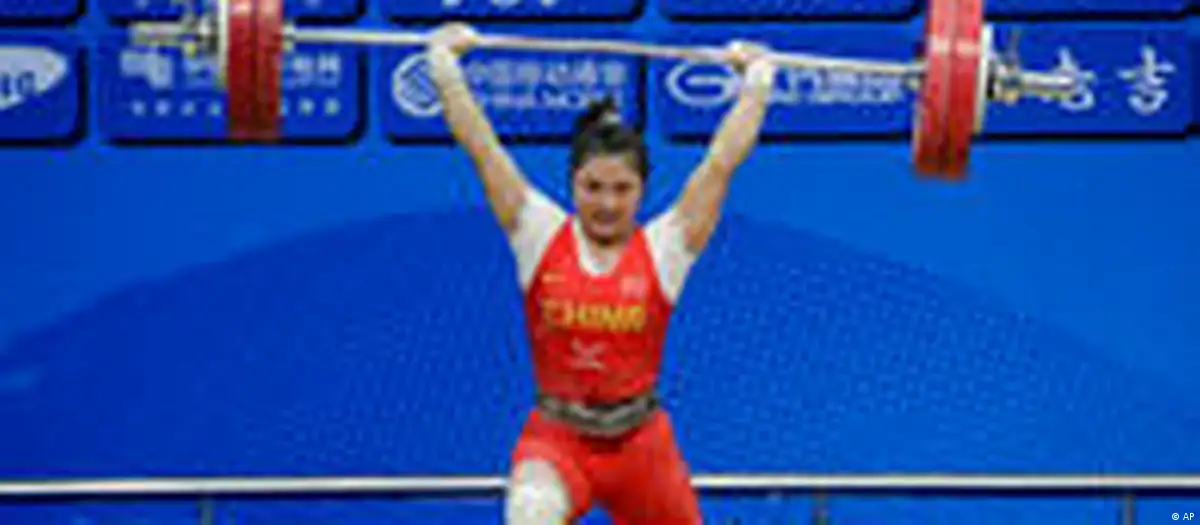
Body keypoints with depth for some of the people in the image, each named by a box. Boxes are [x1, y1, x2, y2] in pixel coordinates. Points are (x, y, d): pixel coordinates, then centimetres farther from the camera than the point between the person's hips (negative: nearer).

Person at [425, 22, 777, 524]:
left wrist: (757, 78, 4)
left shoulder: (665, 247, -3)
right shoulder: (540, 236, -2)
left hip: (639, 439, 2)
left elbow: (722, 160, 0)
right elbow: (481, 147, -2)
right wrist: (444, 59, 0)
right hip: (556, 435, -2)